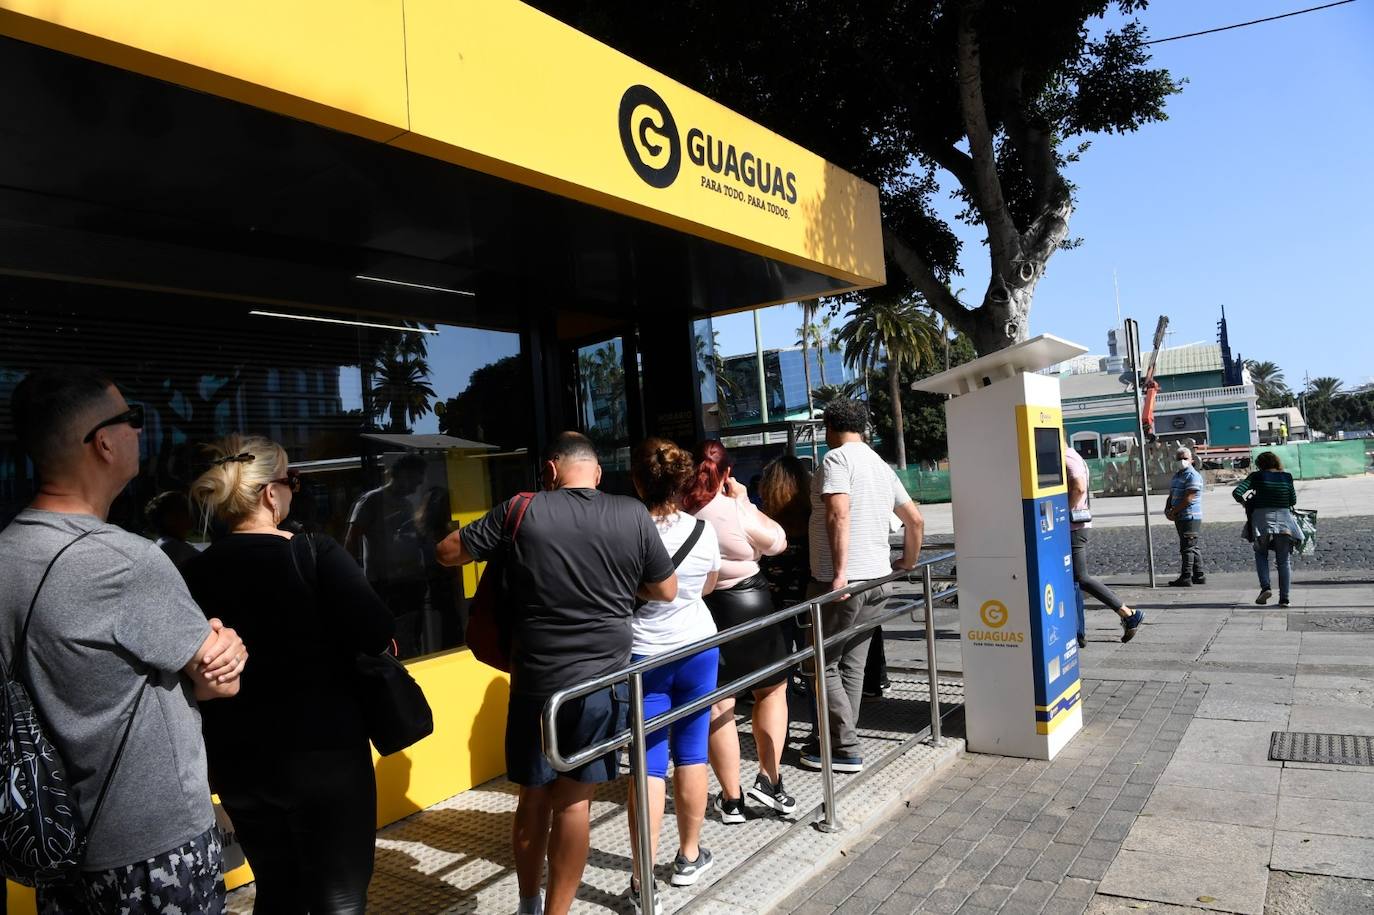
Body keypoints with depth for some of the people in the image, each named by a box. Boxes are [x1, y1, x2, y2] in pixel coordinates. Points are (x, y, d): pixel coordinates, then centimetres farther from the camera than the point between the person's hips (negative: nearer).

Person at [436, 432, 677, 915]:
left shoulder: (522, 511, -7)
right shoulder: (633, 515, -5)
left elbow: (446, 552, 3)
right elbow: (666, 592, 5)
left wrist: (500, 542, 17)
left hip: (536, 680, 0)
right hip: (603, 678, 0)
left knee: (534, 795, 16)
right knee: (574, 799, 9)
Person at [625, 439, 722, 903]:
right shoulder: (703, 530, -8)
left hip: (642, 657, -2)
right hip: (697, 649, 2)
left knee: (649, 763, 3)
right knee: (691, 753, 13)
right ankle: (689, 856, 27)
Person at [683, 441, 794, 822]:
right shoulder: (738, 512, -18)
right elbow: (778, 541, 0)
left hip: (701, 611, 3)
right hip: (749, 605, -2)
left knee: (717, 705, 10)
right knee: (772, 689, 19)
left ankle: (731, 799, 17)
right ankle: (769, 779, 15)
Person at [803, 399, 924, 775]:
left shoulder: (836, 458, -8)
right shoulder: (881, 465, 17)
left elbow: (838, 514, -23)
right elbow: (916, 520, 20)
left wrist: (840, 571, -25)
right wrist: (908, 562, 31)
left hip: (842, 582, -8)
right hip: (878, 579, 8)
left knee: (824, 665, 2)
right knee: (851, 665, 13)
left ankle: (845, 750, 4)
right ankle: (835, 741, 21)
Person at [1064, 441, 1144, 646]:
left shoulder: (1067, 459, -15)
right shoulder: (1074, 457, 18)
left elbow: (1079, 488, -31)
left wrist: (1064, 514, -21)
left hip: (1072, 527, -10)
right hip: (1078, 527, 10)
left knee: (1081, 579, -7)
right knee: (1072, 580, 9)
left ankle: (1128, 614, -2)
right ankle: (1079, 634, 11)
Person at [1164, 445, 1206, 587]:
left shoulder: (1193, 476, -13)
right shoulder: (1177, 475, 17)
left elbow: (1188, 498, -19)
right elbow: (1171, 495, 19)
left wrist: (1173, 511, -14)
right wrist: (1167, 509, 1)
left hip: (1190, 517, -9)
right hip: (1181, 517, 9)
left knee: (1188, 548, -8)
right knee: (1194, 548, 13)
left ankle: (1186, 578, -8)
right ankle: (1198, 576, 19)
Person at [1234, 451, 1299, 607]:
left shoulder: (1257, 476, -3)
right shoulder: (1287, 477, 3)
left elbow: (1237, 493, -11)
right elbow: (1293, 501, 10)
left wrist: (1245, 503, 8)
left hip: (1262, 519, -2)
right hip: (1284, 520, 2)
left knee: (1261, 554, 18)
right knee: (1283, 561, 9)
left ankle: (1265, 587, -1)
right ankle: (1284, 598, 5)